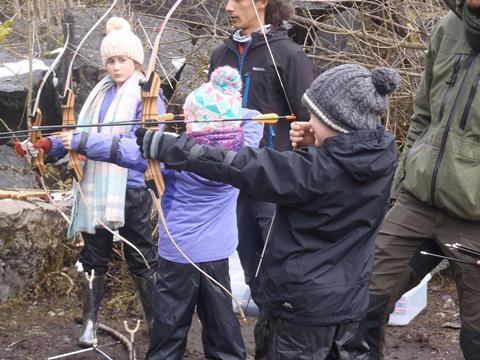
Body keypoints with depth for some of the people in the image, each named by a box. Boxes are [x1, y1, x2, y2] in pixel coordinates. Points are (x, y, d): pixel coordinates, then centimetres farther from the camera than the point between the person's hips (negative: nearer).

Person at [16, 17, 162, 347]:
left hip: (131, 188, -6)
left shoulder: (147, 95, -10)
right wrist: (46, 145, -4)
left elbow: (135, 144, -21)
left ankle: (157, 322, 20)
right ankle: (90, 319, 28)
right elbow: (80, 138, 11)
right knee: (94, 256, 15)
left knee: (142, 259, 6)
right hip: (96, 186, 6)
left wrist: (83, 142, -23)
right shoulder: (101, 93, 9)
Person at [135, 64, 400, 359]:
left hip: (303, 306, -6)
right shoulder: (384, 153, -9)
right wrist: (316, 145, -5)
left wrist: (160, 145, -20)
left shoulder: (313, 171, -26)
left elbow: (238, 166, -24)